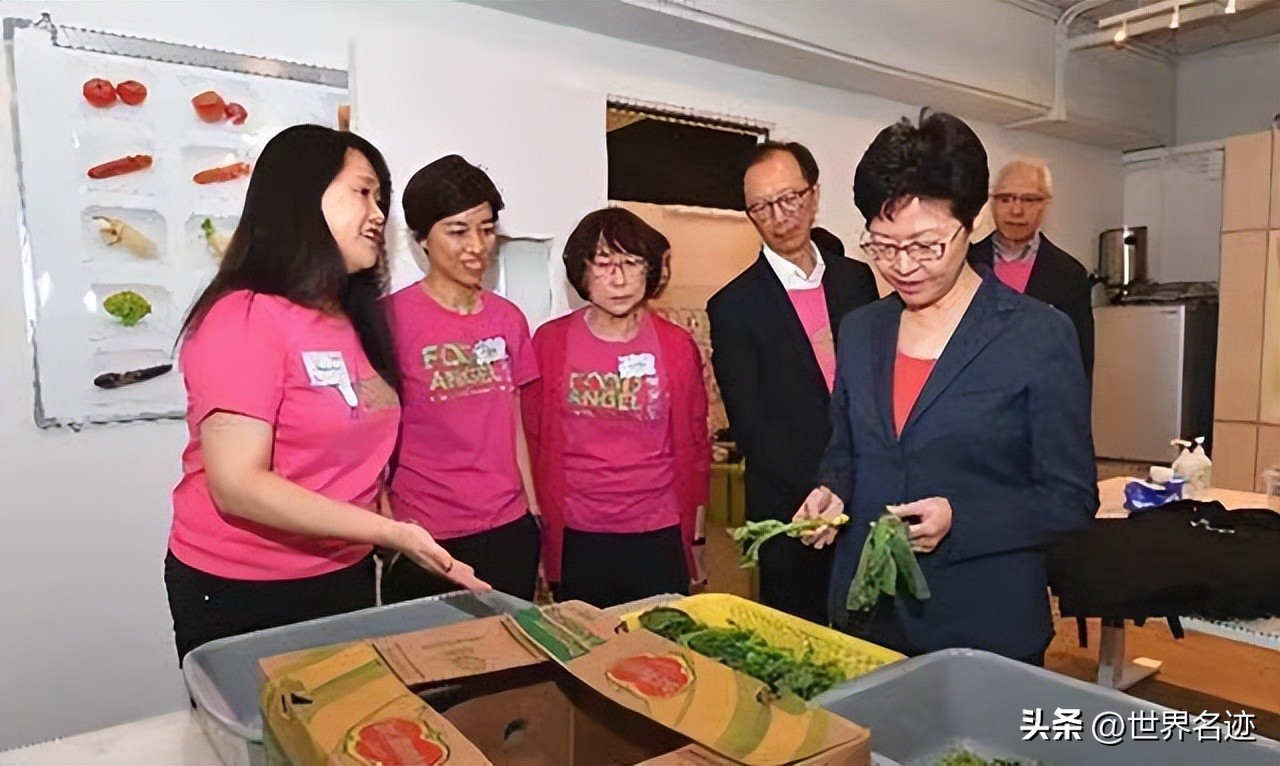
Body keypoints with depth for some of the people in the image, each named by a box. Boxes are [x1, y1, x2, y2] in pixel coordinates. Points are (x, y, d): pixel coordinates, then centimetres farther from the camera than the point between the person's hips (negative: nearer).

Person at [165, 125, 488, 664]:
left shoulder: (351, 319, 8)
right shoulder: (243, 319, -18)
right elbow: (238, 486, -23)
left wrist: (388, 537, -2)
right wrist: (390, 532, -26)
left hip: (345, 577, 7)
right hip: (242, 592, -7)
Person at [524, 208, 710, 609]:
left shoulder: (677, 346, -1)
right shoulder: (550, 342, -2)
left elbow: (695, 444, 4)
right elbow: (534, 441, 2)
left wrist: (696, 537, 6)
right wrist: (539, 532, 3)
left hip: (659, 535, 0)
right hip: (576, 537, 0)